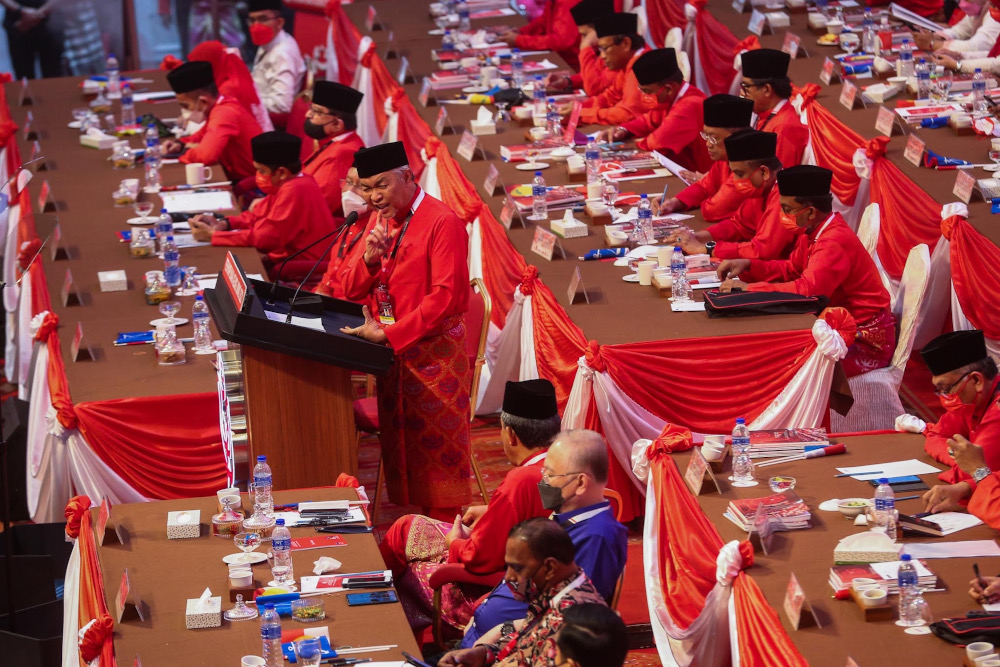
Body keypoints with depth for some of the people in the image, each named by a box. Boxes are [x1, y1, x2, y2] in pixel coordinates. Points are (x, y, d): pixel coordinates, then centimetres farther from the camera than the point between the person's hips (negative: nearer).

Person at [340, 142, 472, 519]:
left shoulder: (442, 223, -15)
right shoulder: (379, 219, 9)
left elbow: (446, 297, -22)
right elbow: (351, 290, 10)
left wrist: (388, 333, -23)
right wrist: (369, 258, -12)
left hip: (433, 355, -7)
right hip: (392, 353, 7)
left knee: (436, 447, -3)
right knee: (401, 444, 9)